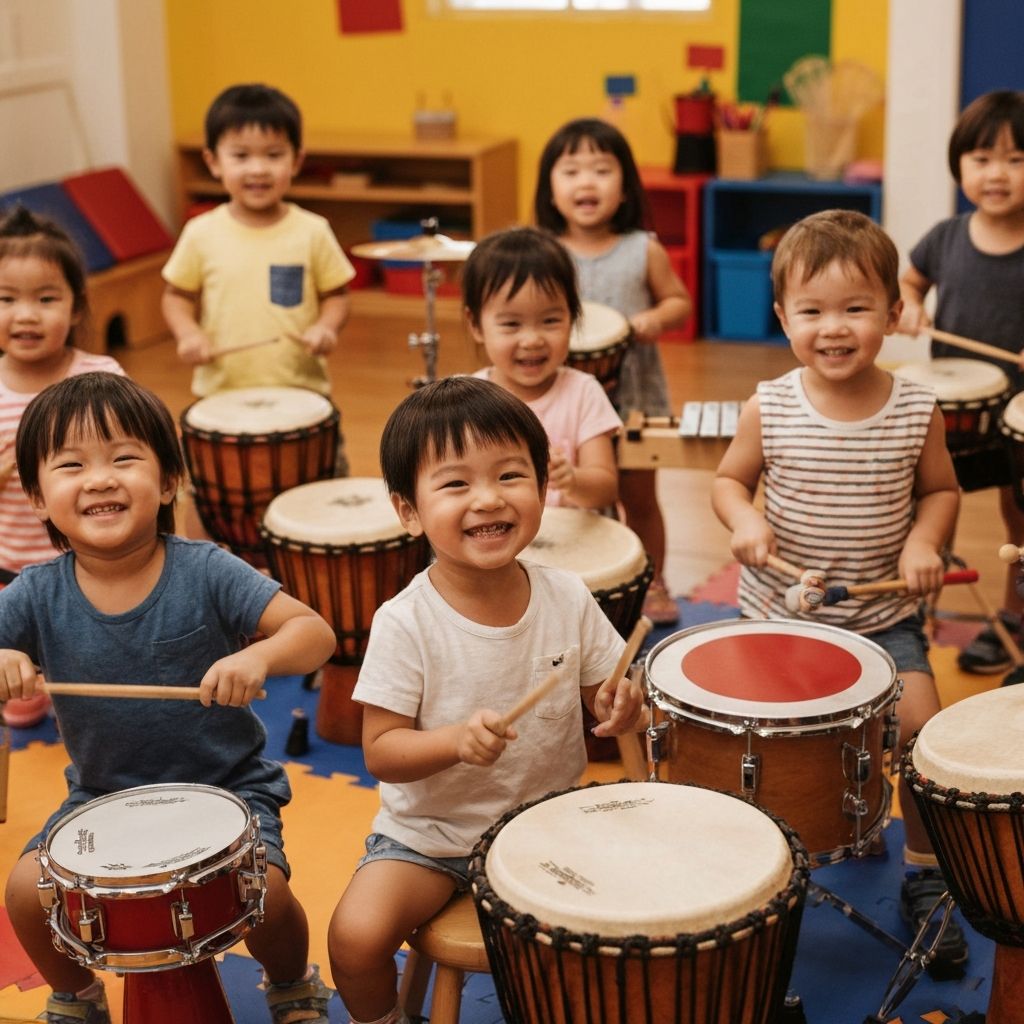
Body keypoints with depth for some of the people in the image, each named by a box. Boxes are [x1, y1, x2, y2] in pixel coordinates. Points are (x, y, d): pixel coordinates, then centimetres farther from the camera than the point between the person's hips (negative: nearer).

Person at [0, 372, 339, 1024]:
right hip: (103, 795, 2)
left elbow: (315, 632, -20)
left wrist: (259, 656, -41)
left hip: (226, 784, -2)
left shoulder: (204, 572, -16)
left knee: (260, 891, -23)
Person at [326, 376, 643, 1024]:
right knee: (356, 936, -22)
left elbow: (607, 693, 3)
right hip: (430, 832, -2)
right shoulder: (405, 624, -18)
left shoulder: (568, 600, -9)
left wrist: (619, 707, -21)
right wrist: (455, 739, -34)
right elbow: (380, 751, -15)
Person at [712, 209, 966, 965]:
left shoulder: (917, 410, -7)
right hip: (778, 610, 0)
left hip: (883, 613, 0)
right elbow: (729, 480, 5)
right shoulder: (770, 409, -9)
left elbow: (940, 489, 7)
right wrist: (745, 521, -16)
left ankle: (926, 873, 12)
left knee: (924, 729, -13)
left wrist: (924, 540, -12)